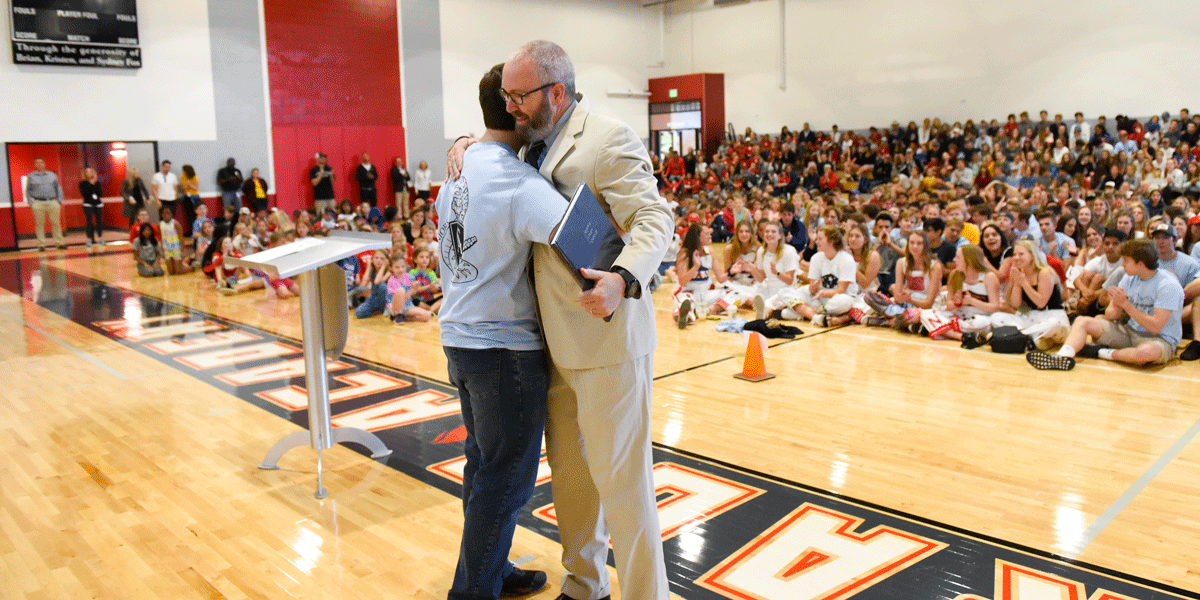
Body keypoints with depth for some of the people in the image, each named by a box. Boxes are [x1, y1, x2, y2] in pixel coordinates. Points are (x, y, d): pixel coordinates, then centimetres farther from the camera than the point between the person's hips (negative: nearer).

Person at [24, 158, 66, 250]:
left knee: (56, 223, 1)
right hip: (38, 204, -1)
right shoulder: (30, 176, 9)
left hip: (52, 202, 1)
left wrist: (59, 201, 6)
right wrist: (31, 203, 1)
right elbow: (27, 191, 11)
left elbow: (58, 188, 16)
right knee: (39, 224, -1)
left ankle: (59, 243, 8)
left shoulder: (52, 175, 14)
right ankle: (41, 244, 4)